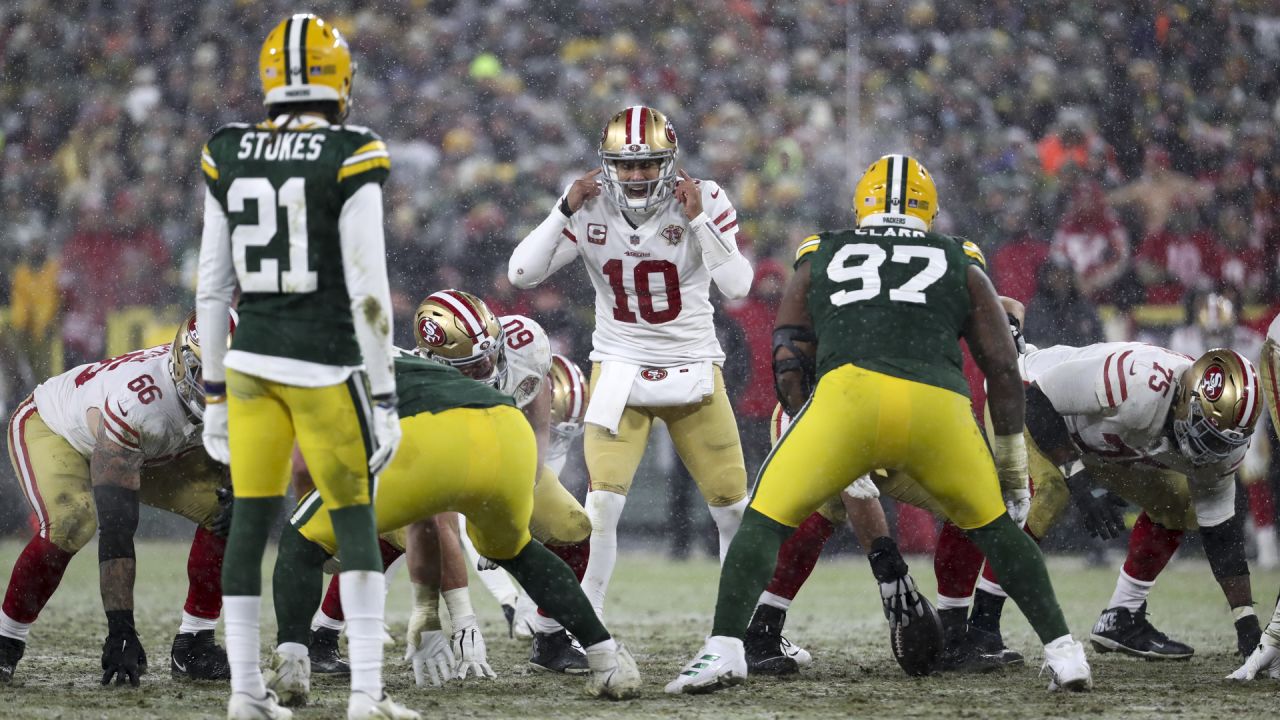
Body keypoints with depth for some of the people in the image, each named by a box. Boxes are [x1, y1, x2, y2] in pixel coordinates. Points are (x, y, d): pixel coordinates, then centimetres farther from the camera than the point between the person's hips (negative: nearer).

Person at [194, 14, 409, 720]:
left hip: (251, 362, 4)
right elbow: (367, 292, -13)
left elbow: (212, 287, 8)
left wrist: (213, 393, 15)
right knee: (355, 521, 4)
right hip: (325, 366, -4)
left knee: (250, 521, 9)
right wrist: (384, 399, -7)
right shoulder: (350, 159, -11)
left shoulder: (228, 156, 3)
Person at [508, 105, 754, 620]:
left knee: (734, 507, 4)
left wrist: (700, 219, -28)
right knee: (604, 500, -15)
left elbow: (737, 287, -22)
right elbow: (521, 274, -12)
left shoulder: (703, 201, -12)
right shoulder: (590, 209, -7)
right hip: (620, 372, 0)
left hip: (693, 373, 0)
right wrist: (565, 210, -20)